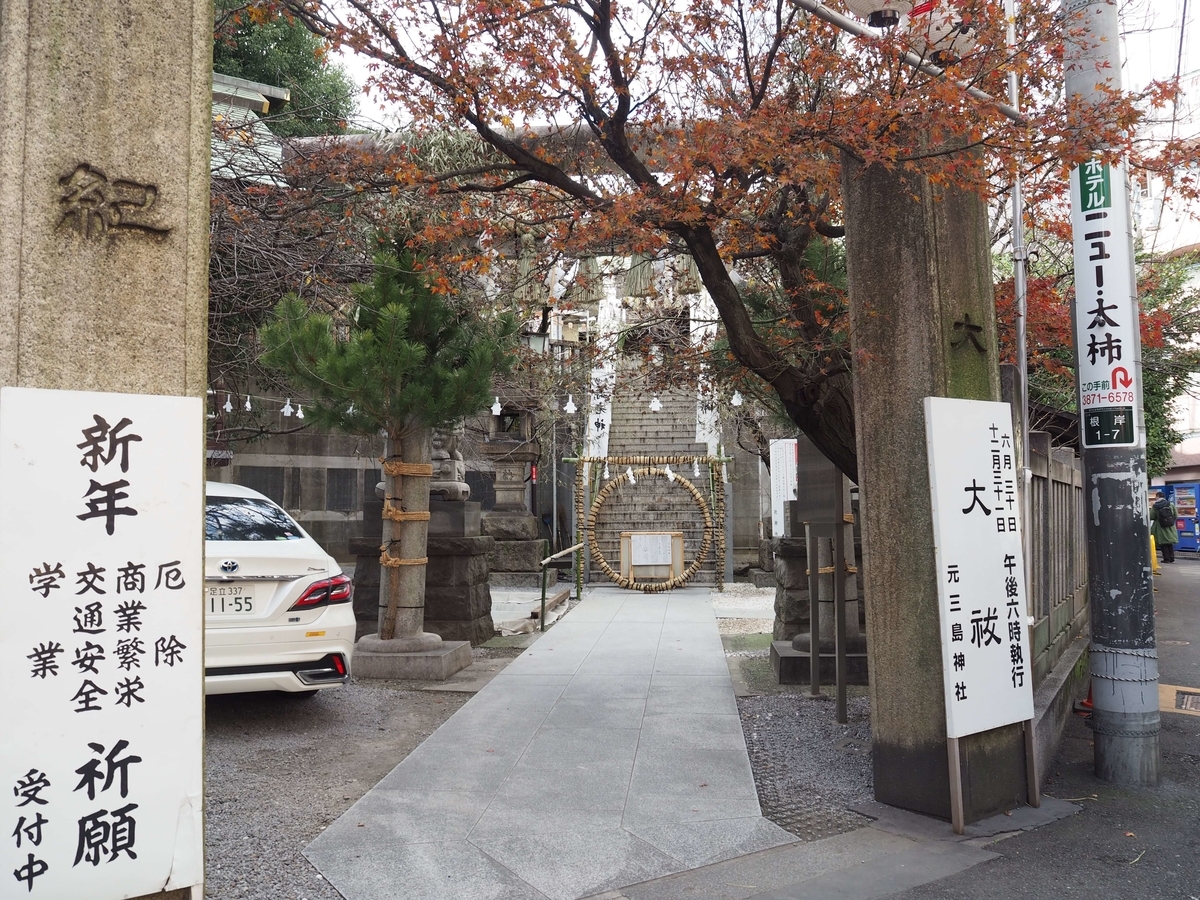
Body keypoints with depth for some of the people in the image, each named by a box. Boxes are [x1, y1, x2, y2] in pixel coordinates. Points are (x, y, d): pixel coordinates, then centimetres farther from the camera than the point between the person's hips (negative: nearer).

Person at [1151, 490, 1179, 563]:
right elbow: (1176, 516, -1)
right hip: (1170, 529, 3)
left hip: (1161, 528, -3)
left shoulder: (1155, 506, -12)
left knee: (1163, 544, 6)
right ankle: (1171, 557, 10)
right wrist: (1171, 520, 17)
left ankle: (1166, 558, 4)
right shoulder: (1171, 504, -3)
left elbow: (1151, 517, -11)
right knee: (1170, 543, 16)